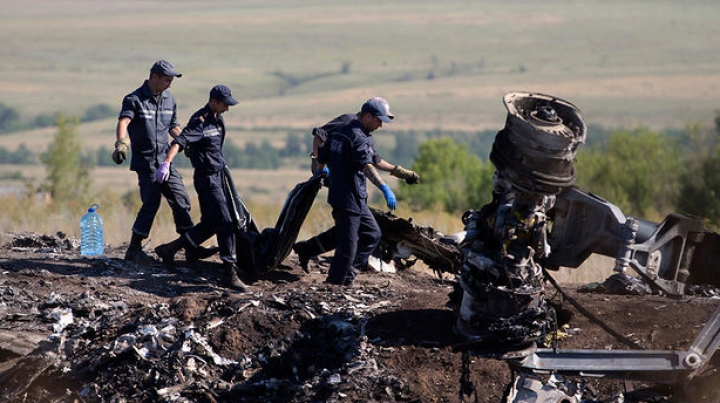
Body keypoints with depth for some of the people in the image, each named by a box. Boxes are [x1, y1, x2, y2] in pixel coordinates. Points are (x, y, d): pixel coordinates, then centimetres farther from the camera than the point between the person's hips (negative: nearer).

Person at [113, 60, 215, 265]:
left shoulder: (169, 99, 11)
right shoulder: (134, 100, -10)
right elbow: (123, 122, -28)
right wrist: (121, 143, -46)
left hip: (165, 160, 7)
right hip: (145, 161, -7)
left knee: (181, 200, 5)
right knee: (151, 203, -11)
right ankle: (134, 250, -1)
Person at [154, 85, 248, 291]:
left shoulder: (218, 119, 11)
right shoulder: (200, 121, -17)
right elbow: (180, 141, -30)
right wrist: (166, 163, -43)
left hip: (218, 175, 9)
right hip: (207, 178, -9)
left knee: (210, 223, 12)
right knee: (225, 223, -15)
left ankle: (169, 250, 22)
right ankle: (229, 272, -16)